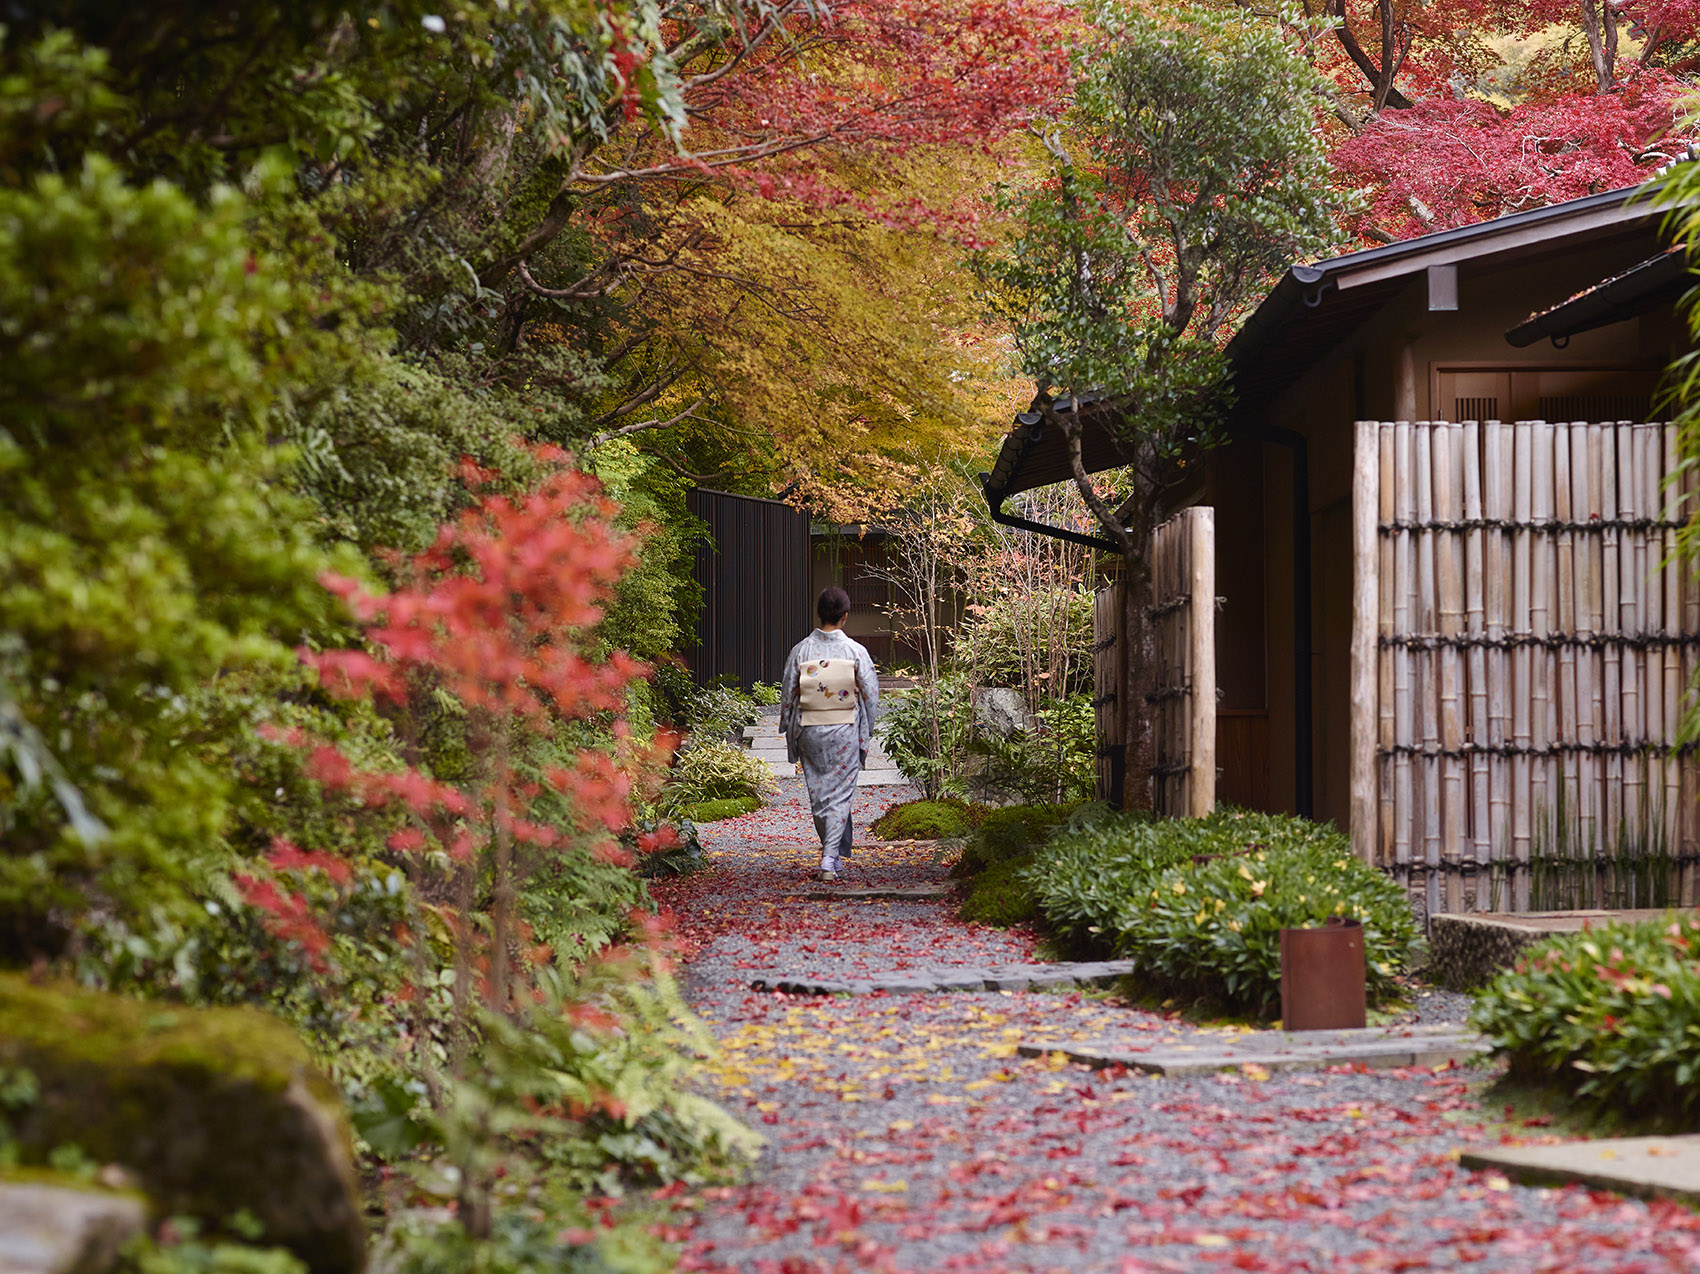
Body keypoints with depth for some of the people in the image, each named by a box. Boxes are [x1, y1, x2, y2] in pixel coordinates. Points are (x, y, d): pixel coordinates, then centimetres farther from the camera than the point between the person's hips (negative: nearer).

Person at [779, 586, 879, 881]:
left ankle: (831, 852, 26)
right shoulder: (856, 651, -7)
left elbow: (788, 693, 1)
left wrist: (789, 731, 12)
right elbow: (870, 693, -3)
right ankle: (830, 858, -9)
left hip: (809, 731, 2)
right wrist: (866, 732, 9)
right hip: (845, 732, -2)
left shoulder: (801, 650, -4)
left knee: (818, 793, 15)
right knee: (841, 795, 1)